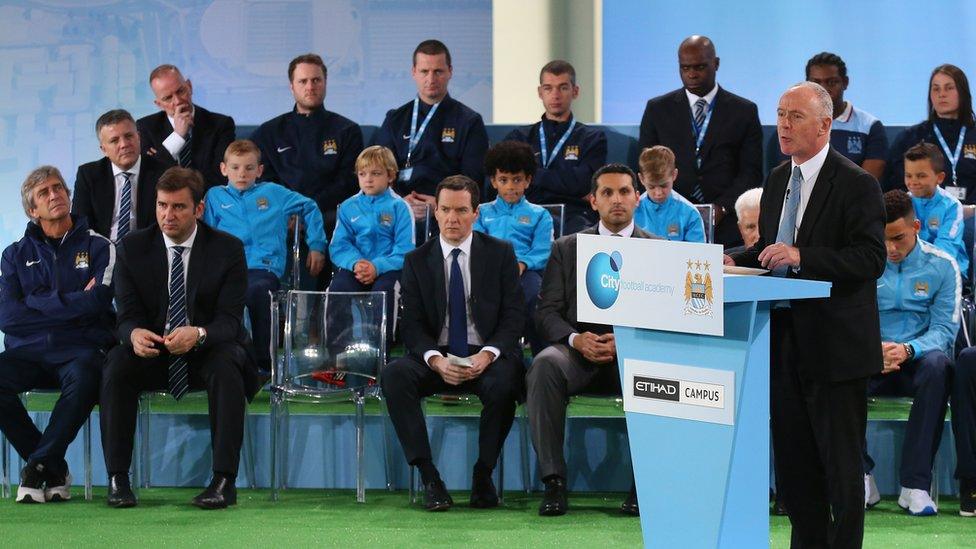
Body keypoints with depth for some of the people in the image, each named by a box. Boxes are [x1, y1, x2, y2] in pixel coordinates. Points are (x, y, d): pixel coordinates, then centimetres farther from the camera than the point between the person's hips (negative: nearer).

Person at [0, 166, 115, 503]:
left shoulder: (98, 247, 10)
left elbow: (98, 302, -7)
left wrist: (38, 304, -1)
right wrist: (73, 302, 0)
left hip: (80, 349, -3)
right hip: (29, 350, 3)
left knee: (84, 377, -38)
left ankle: (38, 466, -22)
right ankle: (55, 472, -15)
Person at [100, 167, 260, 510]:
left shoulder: (227, 249, -6)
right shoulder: (132, 248, -1)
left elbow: (230, 319, -12)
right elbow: (127, 313, -5)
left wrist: (198, 334, -36)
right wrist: (134, 333, -32)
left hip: (208, 352, -1)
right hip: (152, 353, 2)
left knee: (227, 367, -35)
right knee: (116, 364, -29)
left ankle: (224, 480, -33)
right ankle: (117, 478, -26)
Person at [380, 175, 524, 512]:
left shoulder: (500, 254, 4)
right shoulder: (417, 261, 7)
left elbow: (514, 316, -1)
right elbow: (412, 325, 1)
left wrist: (487, 355, -19)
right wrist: (436, 360, -20)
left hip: (486, 356, -1)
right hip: (437, 357, 1)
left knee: (503, 383, -36)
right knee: (394, 375, -29)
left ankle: (483, 475, -16)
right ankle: (429, 477, -25)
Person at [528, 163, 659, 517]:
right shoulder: (566, 249, 15)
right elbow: (546, 312, 8)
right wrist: (576, 339, -13)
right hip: (578, 348, 1)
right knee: (545, 365, -34)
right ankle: (553, 481, -31)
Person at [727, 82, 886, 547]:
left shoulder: (856, 184, -11)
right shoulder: (778, 180, 12)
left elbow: (871, 259, -19)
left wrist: (801, 256, -27)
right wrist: (737, 261, 1)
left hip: (835, 343, -7)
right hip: (786, 342, 7)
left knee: (840, 461, -1)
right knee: (792, 456, 12)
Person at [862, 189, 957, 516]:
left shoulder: (942, 266, 2)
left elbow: (944, 328, -4)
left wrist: (908, 349, -25)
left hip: (917, 359, -1)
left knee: (937, 364, -38)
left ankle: (915, 484, -35)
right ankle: (862, 477, -21)